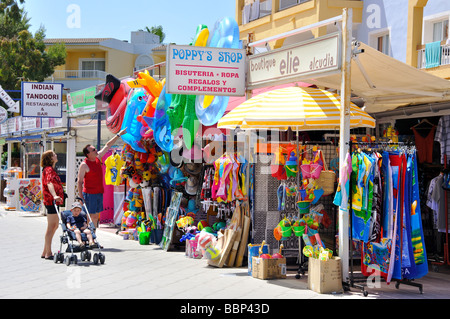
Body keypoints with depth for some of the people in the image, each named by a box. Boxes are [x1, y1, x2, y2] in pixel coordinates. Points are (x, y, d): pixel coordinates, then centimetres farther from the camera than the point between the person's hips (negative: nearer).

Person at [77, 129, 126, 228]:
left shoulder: (98, 157, 7)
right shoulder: (84, 165, -13)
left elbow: (107, 146, 15)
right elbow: (79, 181, -12)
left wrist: (119, 134, 16)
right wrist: (81, 197, -16)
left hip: (99, 193, 8)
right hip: (89, 194, -7)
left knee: (96, 217, 10)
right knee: (90, 218, -7)